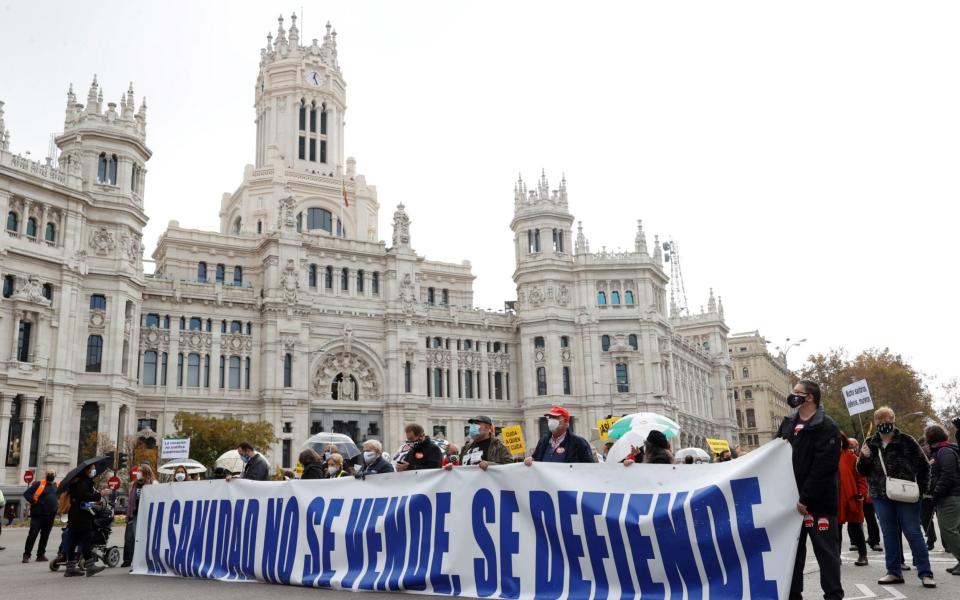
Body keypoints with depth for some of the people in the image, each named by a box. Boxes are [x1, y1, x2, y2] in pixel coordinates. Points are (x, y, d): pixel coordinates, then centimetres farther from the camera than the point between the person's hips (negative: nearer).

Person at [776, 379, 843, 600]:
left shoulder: (827, 427, -11)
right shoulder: (788, 423, 11)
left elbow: (823, 468, -18)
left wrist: (806, 499, -20)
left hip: (818, 502, -7)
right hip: (792, 500, 7)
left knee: (826, 551, 3)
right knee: (793, 550, 12)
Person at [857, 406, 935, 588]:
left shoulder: (906, 441, -4)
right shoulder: (869, 443, 6)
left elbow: (923, 465, 4)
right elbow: (862, 471, 11)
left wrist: (921, 488, -2)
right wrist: (864, 457, -9)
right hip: (881, 497, 4)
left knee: (913, 533, -1)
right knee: (889, 534, 10)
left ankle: (925, 573, 7)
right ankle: (894, 572, 18)